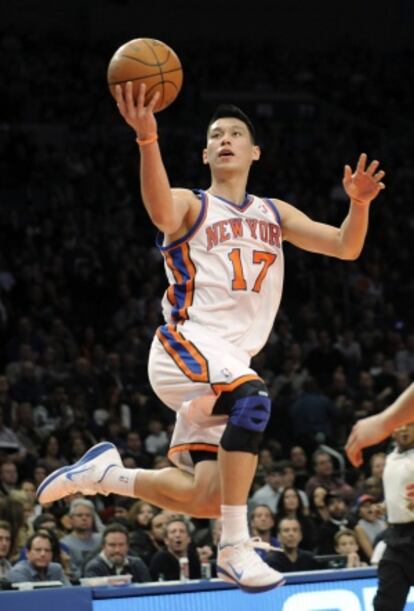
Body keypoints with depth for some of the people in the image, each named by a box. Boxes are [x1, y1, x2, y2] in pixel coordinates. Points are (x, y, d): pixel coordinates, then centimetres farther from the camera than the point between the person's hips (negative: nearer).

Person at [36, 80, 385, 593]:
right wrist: (147, 138, -41)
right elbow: (160, 212, -24)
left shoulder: (275, 215, 19)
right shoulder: (190, 206, 2)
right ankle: (235, 549, -36)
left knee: (207, 499, 0)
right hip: (186, 343, -6)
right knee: (251, 397, -37)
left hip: (230, 360, 6)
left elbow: (345, 247, 10)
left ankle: (108, 474, 23)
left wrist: (358, 203, -12)